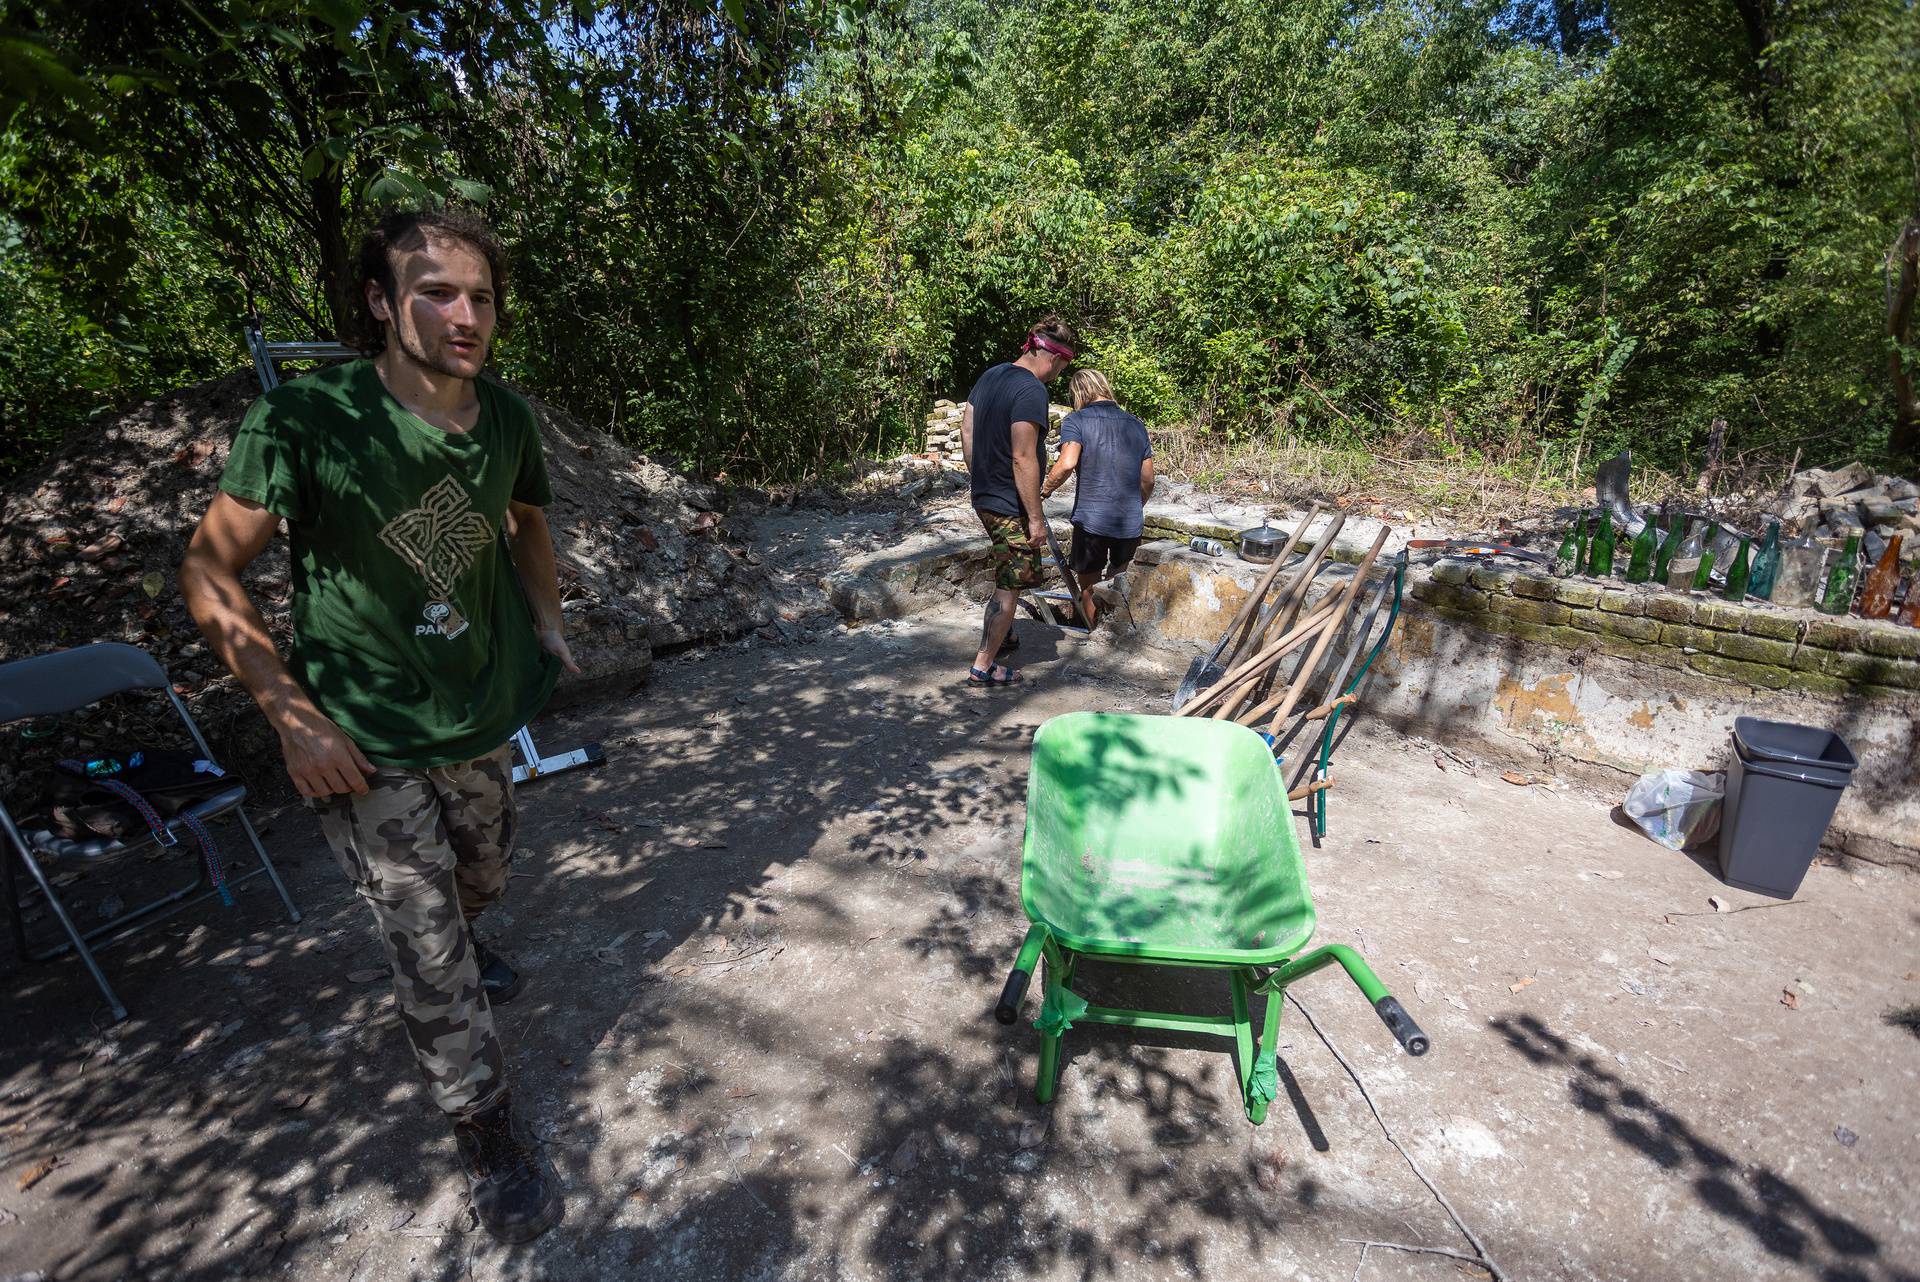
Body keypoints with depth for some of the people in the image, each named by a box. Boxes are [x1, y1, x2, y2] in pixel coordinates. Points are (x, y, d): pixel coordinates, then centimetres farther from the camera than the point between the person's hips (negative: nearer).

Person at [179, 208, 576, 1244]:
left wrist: (548, 623, 7)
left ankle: (455, 949, 63)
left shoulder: (507, 420, -4)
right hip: (366, 745, -5)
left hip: (485, 716, 5)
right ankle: (491, 1143, 23)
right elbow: (210, 573, -10)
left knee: (479, 883, 28)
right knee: (435, 971, 1)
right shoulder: (306, 418, -18)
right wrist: (293, 715, -16)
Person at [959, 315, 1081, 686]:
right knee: (1009, 586, 2)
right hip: (1011, 506, -9)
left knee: (1007, 574, 27)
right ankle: (983, 667, 11)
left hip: (984, 498, 9)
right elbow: (1023, 458, -25)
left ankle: (998, 634, 42)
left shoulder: (991, 375, 8)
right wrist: (1036, 517, -20)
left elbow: (966, 430, 14)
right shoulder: (1032, 390, -20)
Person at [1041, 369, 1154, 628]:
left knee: (1089, 589, 12)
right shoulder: (1136, 424, 11)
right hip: (1131, 522, 5)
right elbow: (1148, 481, 14)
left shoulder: (1077, 420, -4)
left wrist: (1043, 491, -8)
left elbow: (1067, 463, -22)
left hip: (1091, 519, -5)